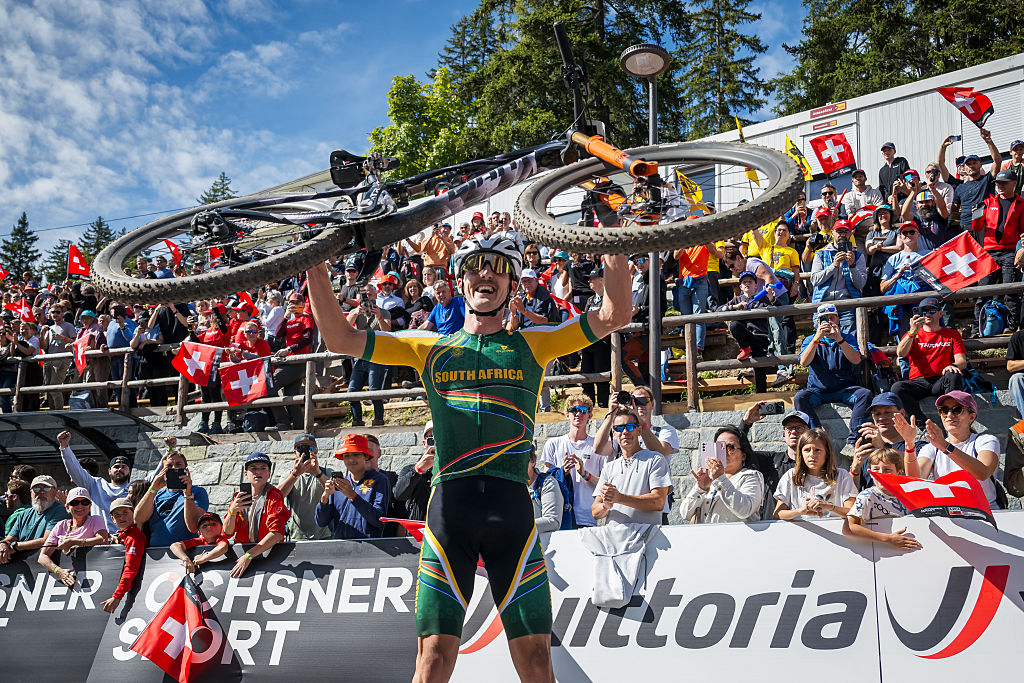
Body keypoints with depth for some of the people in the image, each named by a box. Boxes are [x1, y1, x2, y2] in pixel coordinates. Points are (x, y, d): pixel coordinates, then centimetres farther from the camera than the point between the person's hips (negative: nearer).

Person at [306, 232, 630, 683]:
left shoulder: (531, 345, 15)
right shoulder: (430, 348, 17)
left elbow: (614, 316, 7)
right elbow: (340, 339, 14)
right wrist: (315, 267, 6)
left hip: (512, 507, 0)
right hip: (449, 505, 0)